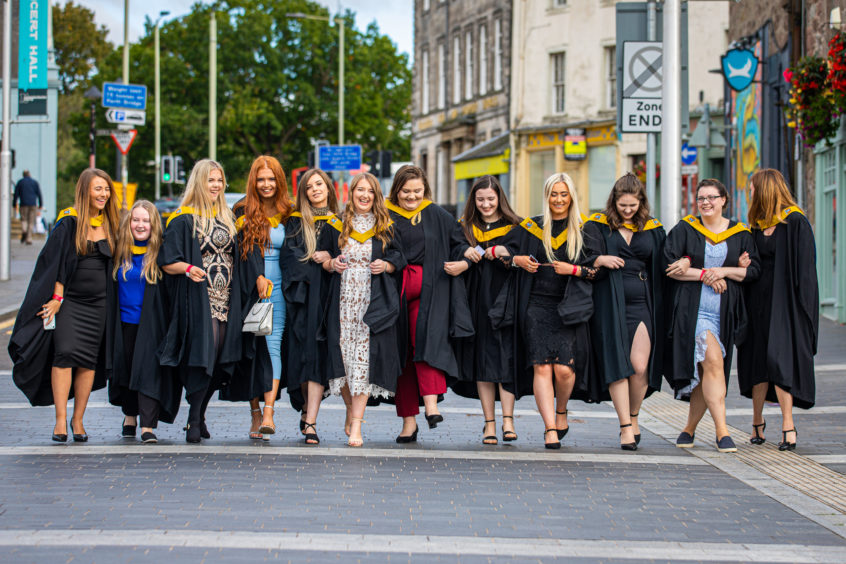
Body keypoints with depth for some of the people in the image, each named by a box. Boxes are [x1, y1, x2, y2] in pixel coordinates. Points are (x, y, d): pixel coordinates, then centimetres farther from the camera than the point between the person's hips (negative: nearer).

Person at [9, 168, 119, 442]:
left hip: (97, 303, 4)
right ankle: (60, 420, -15)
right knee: (65, 353, -16)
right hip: (68, 300, -4)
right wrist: (56, 298, -12)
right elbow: (57, 262, -6)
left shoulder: (109, 224, 9)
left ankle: (78, 420, 8)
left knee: (88, 360, 1)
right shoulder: (69, 222, -4)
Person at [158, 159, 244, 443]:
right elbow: (167, 262, -5)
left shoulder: (227, 218, 17)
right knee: (203, 353, -15)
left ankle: (199, 415, 14)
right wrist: (188, 268, -24)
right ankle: (194, 421, -8)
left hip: (226, 300, 6)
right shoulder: (183, 219, -1)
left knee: (220, 358, 0)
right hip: (198, 300, -5)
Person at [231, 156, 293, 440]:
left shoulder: (286, 214, 11)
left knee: (273, 346, -12)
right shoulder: (245, 212, 4)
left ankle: (268, 413, -21)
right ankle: (255, 413, 6)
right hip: (250, 288, -1)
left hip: (277, 289, 1)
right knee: (251, 349, 0)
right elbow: (247, 247, -9)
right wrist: (259, 278, -22)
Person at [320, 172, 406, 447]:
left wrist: (386, 266, -8)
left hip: (373, 301, -2)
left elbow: (399, 259, 12)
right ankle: (351, 409, 23)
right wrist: (332, 264, -8)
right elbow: (322, 261, 13)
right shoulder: (336, 226, 9)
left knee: (364, 357, -10)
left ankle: (356, 425, -12)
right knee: (343, 356, -1)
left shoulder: (386, 228, 7)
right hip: (343, 301, 2)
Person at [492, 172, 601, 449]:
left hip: (569, 309, -1)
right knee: (541, 367, -11)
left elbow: (596, 269, 4)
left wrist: (572, 270, -11)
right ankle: (551, 429, -10)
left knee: (563, 368, -11)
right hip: (536, 306, 1)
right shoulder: (530, 228, 10)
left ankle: (561, 410, 20)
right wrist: (517, 260, -4)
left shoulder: (584, 231, 6)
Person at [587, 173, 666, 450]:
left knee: (640, 365, -9)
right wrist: (600, 260, -13)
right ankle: (626, 427, -3)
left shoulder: (653, 229, 11)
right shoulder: (598, 226, 4)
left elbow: (663, 266, 17)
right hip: (610, 305, -1)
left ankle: (633, 417, 13)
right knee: (617, 364, -7)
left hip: (642, 303, 1)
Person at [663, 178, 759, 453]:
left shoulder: (740, 234, 10)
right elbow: (669, 265, -4)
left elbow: (753, 270, 4)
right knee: (713, 362, -18)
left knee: (705, 371, 2)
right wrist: (705, 274, -9)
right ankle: (722, 431, -19)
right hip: (693, 307, -3)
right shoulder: (684, 229, 5)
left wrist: (724, 271, -10)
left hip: (724, 311, 3)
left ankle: (689, 428, 19)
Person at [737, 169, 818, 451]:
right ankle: (757, 423, 16)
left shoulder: (795, 223, -7)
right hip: (758, 299, 7)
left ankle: (788, 426, -11)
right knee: (757, 360, 7)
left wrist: (798, 304, -17)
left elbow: (804, 268, -11)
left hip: (783, 301, -6)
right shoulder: (758, 225, 13)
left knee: (779, 360, -13)